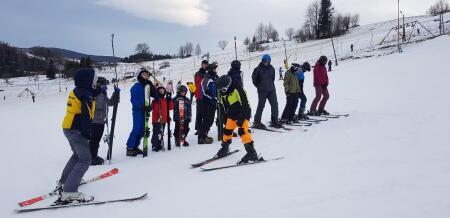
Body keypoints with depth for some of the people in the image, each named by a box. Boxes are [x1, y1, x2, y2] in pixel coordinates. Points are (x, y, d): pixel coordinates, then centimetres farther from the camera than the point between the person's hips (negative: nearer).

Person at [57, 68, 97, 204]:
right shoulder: (86, 95, -16)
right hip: (76, 130, -10)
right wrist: (88, 133, -17)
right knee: (85, 160, -11)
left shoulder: (76, 91, 14)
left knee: (77, 155, 27)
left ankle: (63, 182, 35)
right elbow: (86, 116, -20)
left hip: (68, 128, 10)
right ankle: (69, 192, -17)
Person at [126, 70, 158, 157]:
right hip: (137, 111, -6)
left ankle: (135, 147, 16)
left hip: (145, 111, 6)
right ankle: (129, 148, -8)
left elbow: (155, 95, 2)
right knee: (136, 129, -13)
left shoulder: (148, 86, 14)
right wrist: (141, 106, -24)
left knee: (142, 130, 6)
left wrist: (150, 84, -6)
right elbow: (133, 100, -11)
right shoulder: (136, 86, -3)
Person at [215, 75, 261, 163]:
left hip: (244, 113, -8)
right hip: (232, 114, 8)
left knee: (242, 130, -24)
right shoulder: (223, 94, 2)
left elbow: (245, 104, -24)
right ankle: (225, 148, 36)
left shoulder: (237, 89, -23)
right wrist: (226, 117, 14)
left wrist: (241, 118, -25)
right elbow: (224, 107, 16)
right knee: (227, 130, 11)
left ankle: (251, 152, -23)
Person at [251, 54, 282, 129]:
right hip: (262, 91, -5)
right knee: (261, 106, -1)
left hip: (271, 90, 5)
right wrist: (259, 86, 5)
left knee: (275, 105, 2)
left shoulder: (271, 68, 6)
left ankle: (274, 121, 12)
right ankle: (257, 122, 8)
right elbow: (254, 78, 2)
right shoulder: (258, 69, -7)